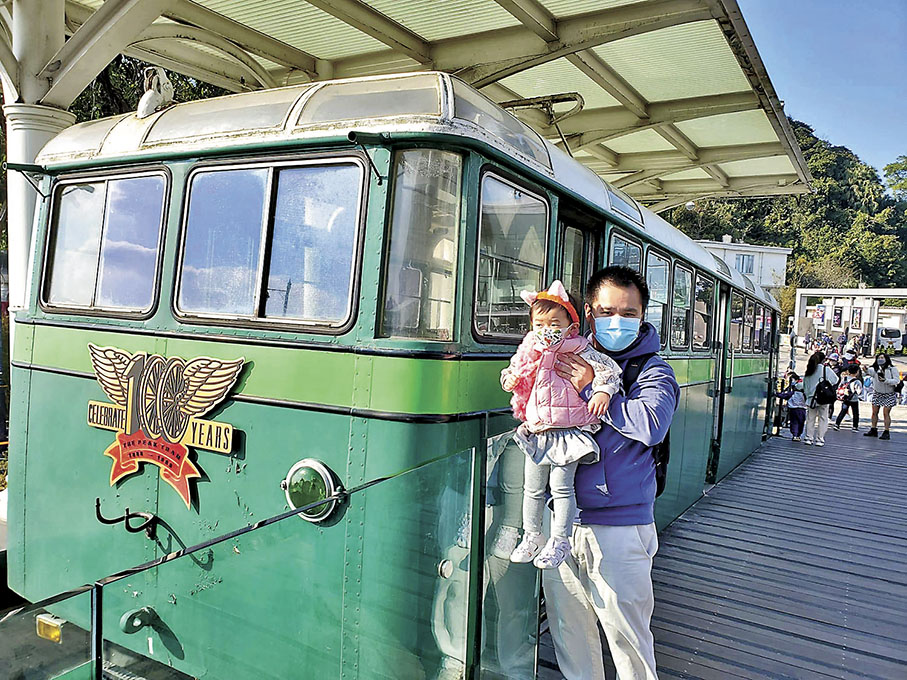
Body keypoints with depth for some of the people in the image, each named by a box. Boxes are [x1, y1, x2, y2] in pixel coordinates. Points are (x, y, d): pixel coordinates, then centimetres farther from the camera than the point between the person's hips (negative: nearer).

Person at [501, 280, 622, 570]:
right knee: (532, 488, 14)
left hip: (568, 434, -6)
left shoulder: (580, 352, -6)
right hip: (536, 434, 6)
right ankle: (532, 536, 30)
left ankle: (558, 540, 9)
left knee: (561, 486, -6)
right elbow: (514, 372, 22)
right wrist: (510, 378, 0)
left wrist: (602, 392, -22)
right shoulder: (530, 354, 7)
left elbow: (610, 369, -7)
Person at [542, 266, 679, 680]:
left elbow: (651, 427, -23)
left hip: (618, 529, -4)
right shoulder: (572, 359, 10)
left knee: (627, 635, 7)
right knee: (568, 630, 17)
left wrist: (590, 388, -19)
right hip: (560, 520, 5)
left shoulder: (652, 371, -3)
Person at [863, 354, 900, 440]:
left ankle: (886, 433, -3)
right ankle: (873, 430, 16)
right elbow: (871, 372, -28)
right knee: (874, 412, 6)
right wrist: (867, 370, -51)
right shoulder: (875, 369, -5)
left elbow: (897, 380, -15)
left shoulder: (892, 369, -8)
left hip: (889, 395, -3)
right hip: (877, 394, 3)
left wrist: (885, 380, -30)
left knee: (886, 413, -8)